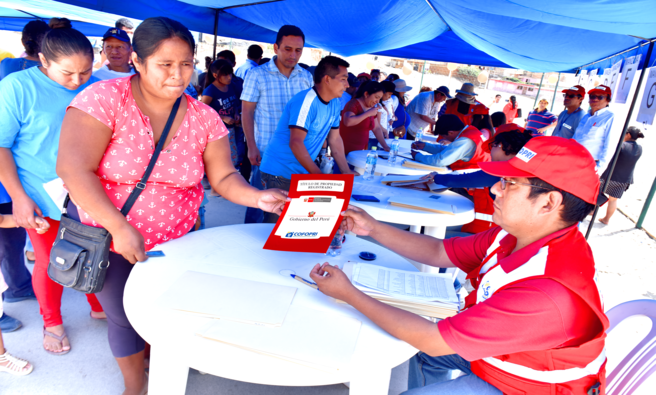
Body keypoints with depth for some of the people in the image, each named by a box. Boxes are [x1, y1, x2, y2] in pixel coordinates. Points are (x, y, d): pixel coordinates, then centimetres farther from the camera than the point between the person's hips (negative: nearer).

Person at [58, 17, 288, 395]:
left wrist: (256, 197, -26)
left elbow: (223, 177, -6)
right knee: (126, 315, 12)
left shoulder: (204, 118, -8)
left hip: (176, 237, 3)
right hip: (107, 235, -2)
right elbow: (73, 168, -24)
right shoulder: (105, 99, -18)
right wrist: (120, 227, -30)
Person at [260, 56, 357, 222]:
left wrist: (346, 172, 10)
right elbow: (296, 143, -25)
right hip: (281, 174, -8)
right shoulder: (306, 101, -20)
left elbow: (335, 139, 14)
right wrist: (320, 176, -26)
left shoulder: (335, 103, 7)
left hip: (303, 173, 8)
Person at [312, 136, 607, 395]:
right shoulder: (517, 235, -13)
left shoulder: (548, 294, -39)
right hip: (503, 349, 8)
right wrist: (373, 229, -10)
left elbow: (433, 340, -34)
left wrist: (348, 294, -27)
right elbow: (438, 252, -3)